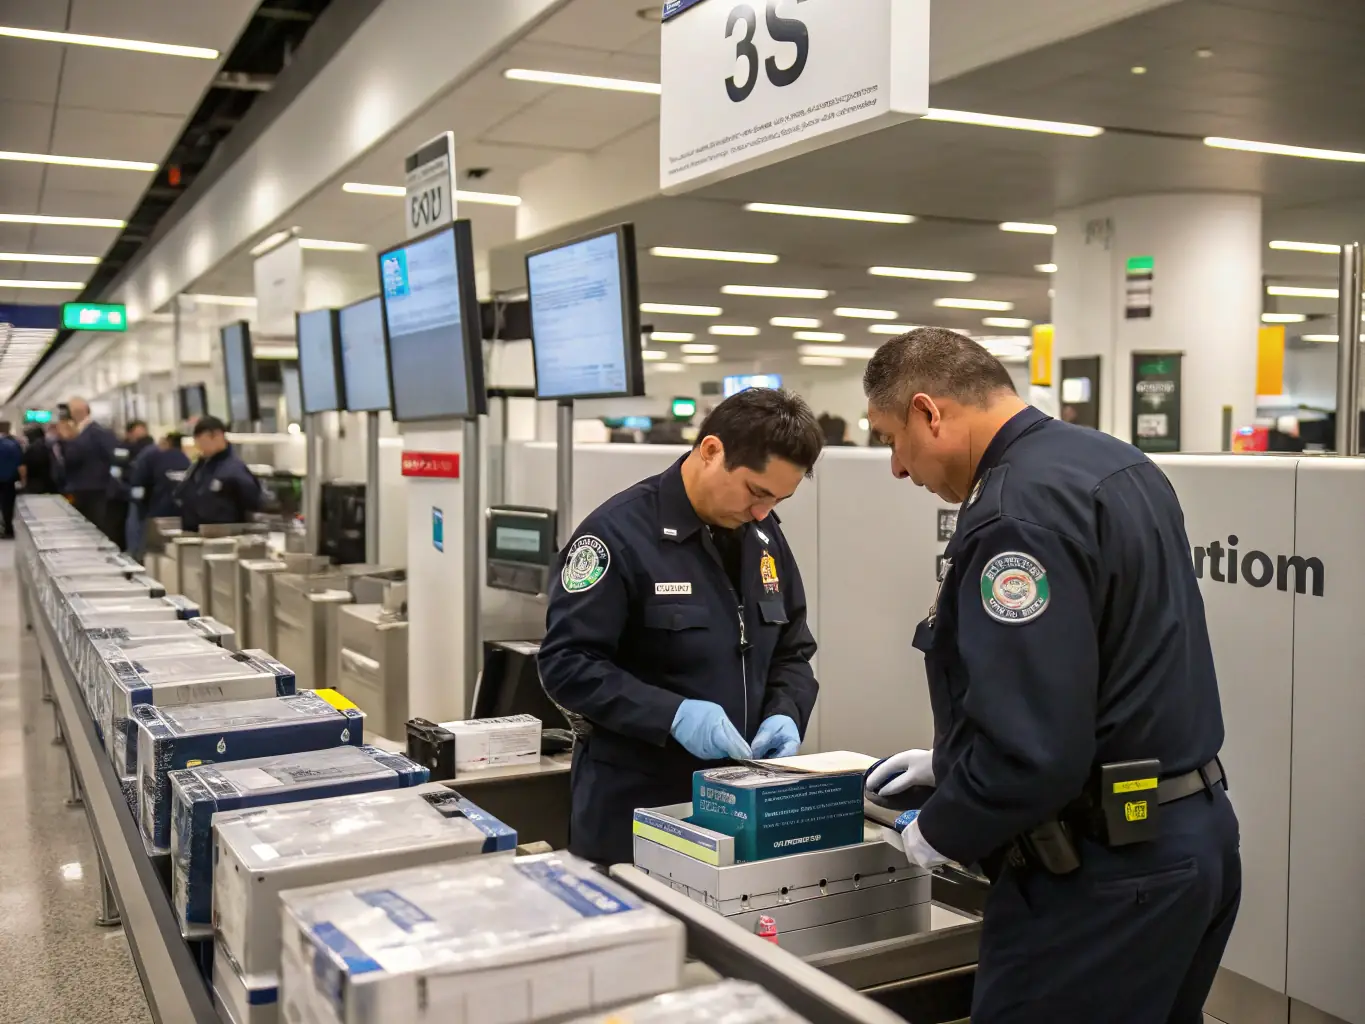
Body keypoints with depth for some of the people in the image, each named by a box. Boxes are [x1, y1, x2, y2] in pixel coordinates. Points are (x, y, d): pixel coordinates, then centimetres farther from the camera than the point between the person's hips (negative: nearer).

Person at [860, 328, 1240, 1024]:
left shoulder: (1018, 512, -22)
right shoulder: (1118, 463, 9)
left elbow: (1034, 747, -27)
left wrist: (942, 832, -9)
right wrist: (950, 764, 19)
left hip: (1106, 871, -10)